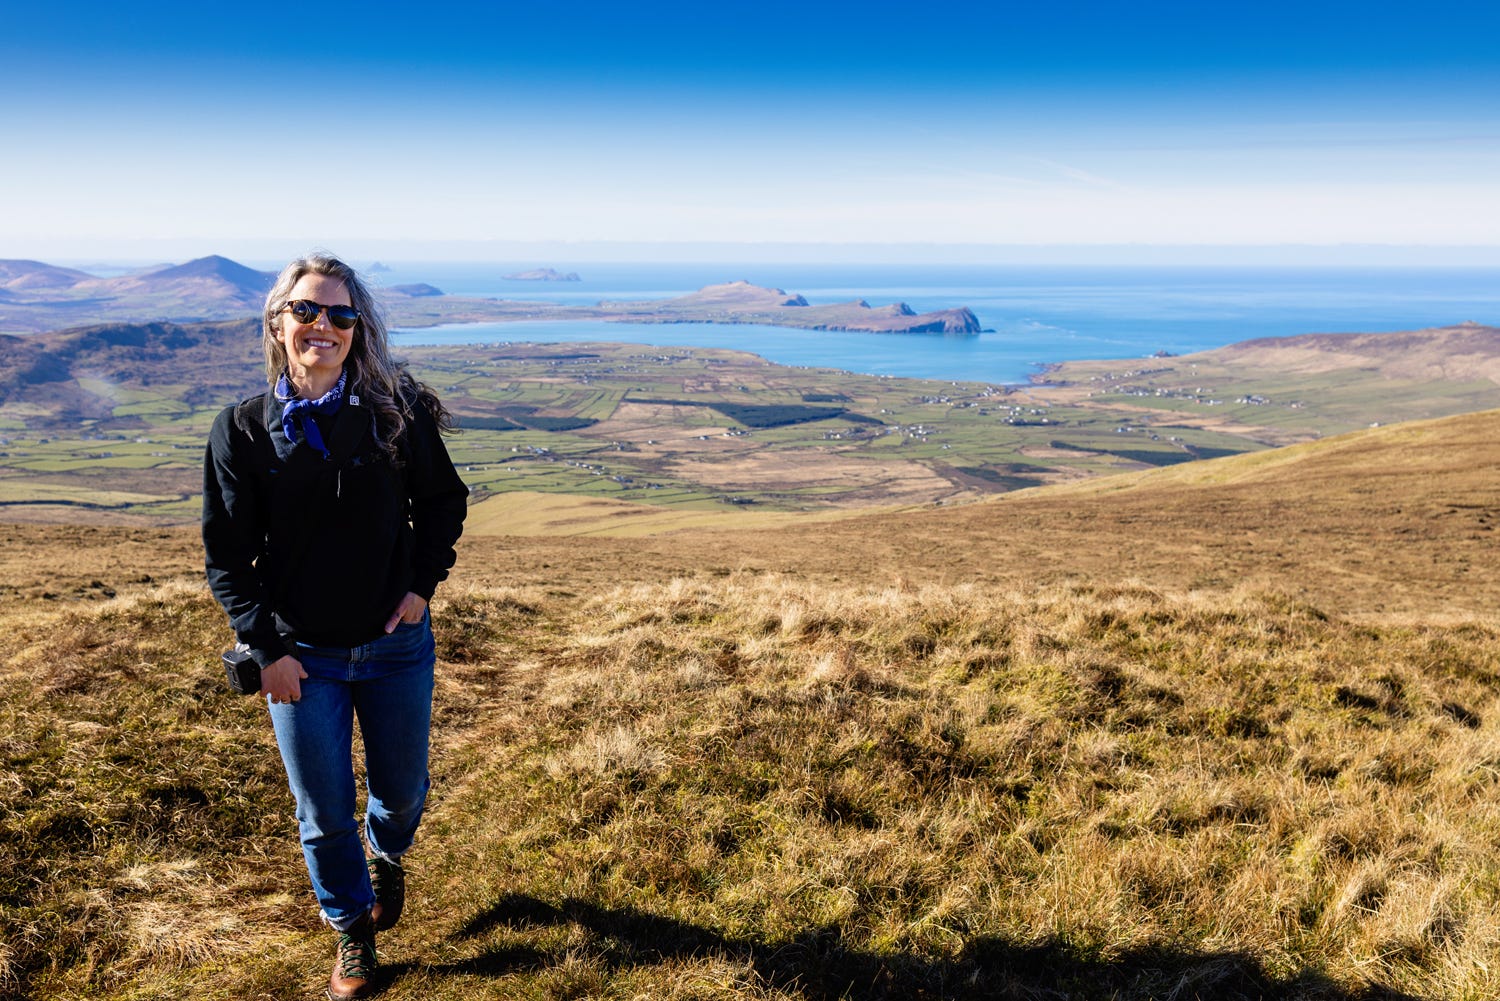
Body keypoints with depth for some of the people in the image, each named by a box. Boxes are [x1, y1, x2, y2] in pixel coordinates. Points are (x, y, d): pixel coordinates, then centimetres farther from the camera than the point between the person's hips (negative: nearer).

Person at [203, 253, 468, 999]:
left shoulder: (396, 412, -8)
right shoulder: (242, 429, -8)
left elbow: (444, 500, 5)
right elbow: (226, 553, -4)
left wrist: (423, 582, -6)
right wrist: (266, 647, -9)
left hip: (396, 645, 1)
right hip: (302, 657, 0)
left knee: (399, 789, 17)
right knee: (324, 813, 11)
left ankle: (387, 858, 53)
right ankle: (352, 934, 37)